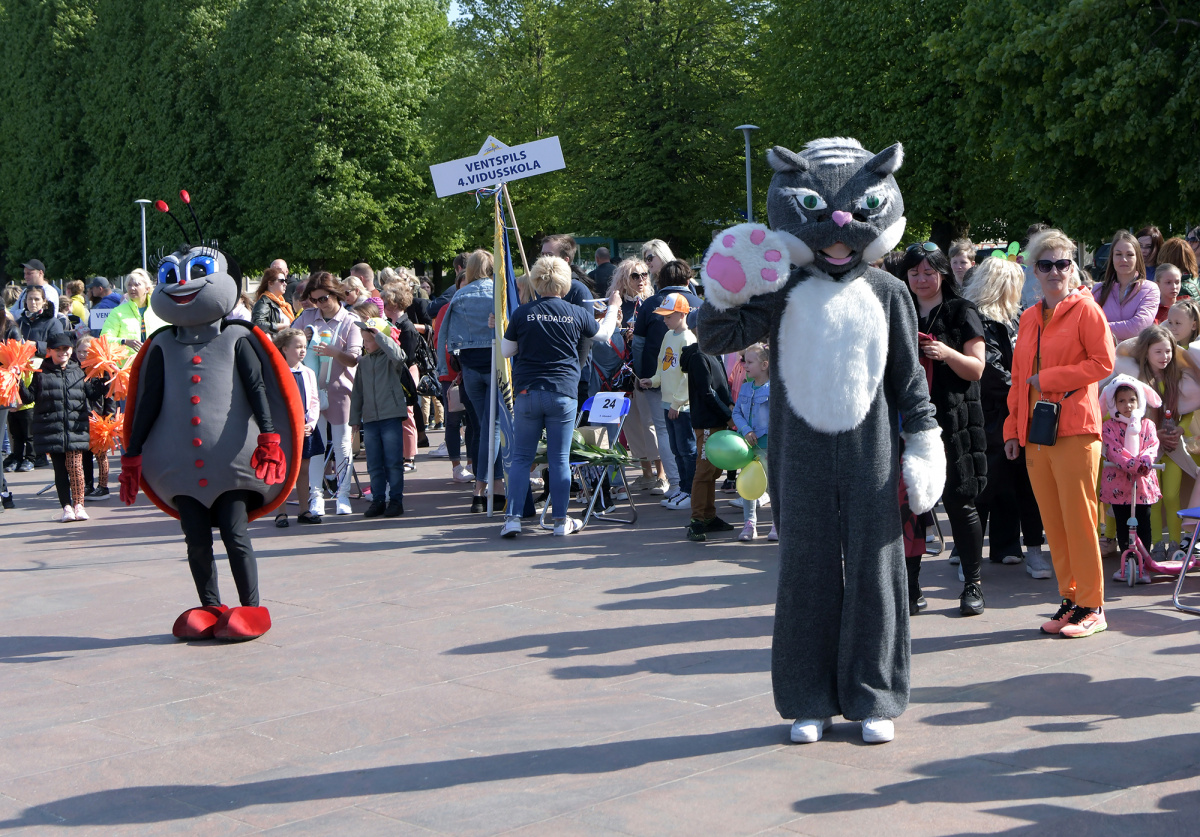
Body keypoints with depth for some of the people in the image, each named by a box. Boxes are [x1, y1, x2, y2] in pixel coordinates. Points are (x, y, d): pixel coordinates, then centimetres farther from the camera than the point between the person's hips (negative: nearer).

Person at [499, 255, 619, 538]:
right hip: (563, 394, 0)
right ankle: (561, 520, 11)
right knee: (559, 459, 6)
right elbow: (604, 333, 20)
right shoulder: (576, 314, -1)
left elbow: (506, 350, 7)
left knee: (522, 457, 7)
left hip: (527, 392, 0)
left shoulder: (522, 314, -3)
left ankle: (513, 518, 3)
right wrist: (613, 308, 39)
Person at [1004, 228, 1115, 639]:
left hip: (1074, 429, -6)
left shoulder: (1086, 310, -1)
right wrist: (1013, 427, 12)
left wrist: (1049, 379, -11)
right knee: (1052, 522, 7)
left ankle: (1092, 607, 3)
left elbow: (1103, 362, -9)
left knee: (1078, 519, -4)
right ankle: (1069, 599, 16)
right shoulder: (1029, 318, 17)